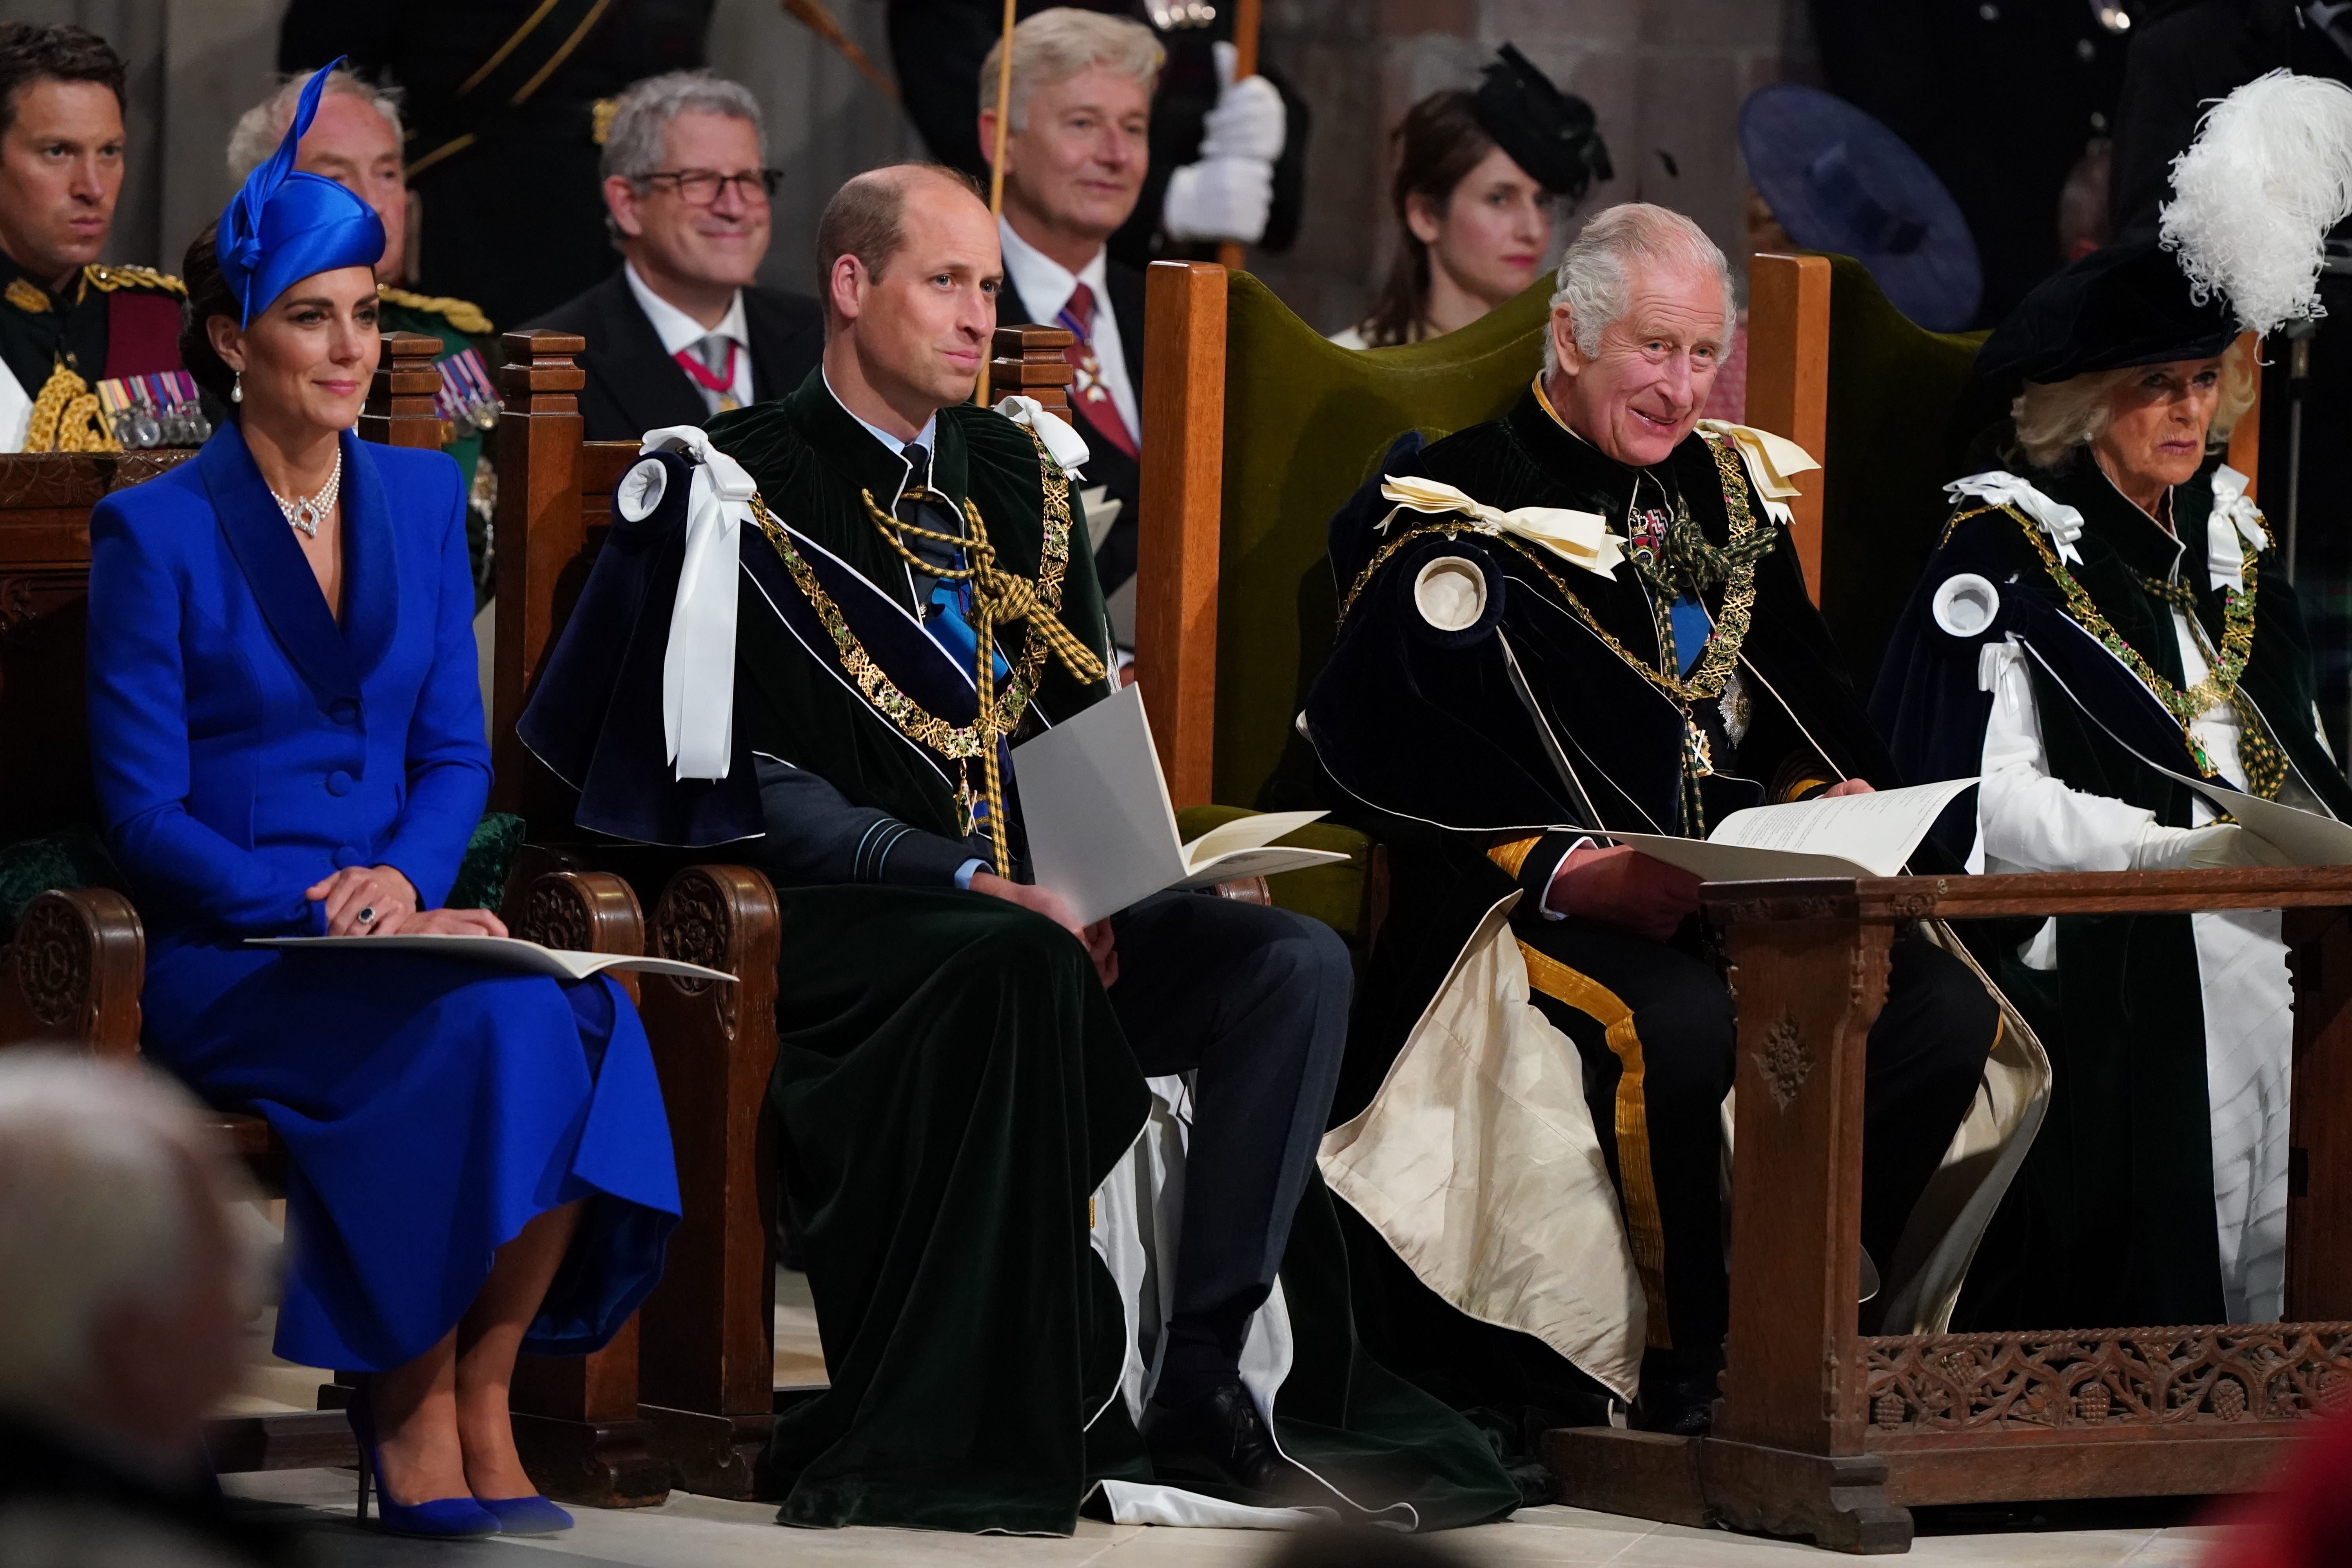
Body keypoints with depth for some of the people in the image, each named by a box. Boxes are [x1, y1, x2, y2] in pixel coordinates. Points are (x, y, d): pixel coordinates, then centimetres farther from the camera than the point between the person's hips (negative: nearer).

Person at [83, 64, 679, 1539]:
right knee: (480, 1033, -32)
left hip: (398, 931, 4)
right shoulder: (157, 532, -2)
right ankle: (410, 1424, -18)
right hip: (222, 962, -4)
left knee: (585, 1019, -28)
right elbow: (146, 811, -5)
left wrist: (405, 880, -9)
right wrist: (313, 913, -18)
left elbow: (457, 752, 13)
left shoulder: (424, 498, 13)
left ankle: (481, 1401, -18)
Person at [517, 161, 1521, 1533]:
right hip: (848, 914, -6)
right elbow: (765, 783, -9)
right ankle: (957, 1433, -36)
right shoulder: (752, 489, -1)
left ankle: (1194, 1383, -23)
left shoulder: (1022, 477, 19)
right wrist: (975, 883, -20)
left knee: (1296, 964, -19)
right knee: (1025, 971, -39)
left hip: (1041, 902, 6)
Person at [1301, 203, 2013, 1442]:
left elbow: (1801, 707, 23)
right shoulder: (1459, 514, -2)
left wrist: (1836, 803, -1)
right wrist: (1580, 873, -23)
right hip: (1537, 906, -6)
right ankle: (1685, 1376, -20)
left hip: (1743, 882, 6)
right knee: (1679, 1028, -37)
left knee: (1944, 1007, -19)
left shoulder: (1730, 494, 20)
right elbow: (1395, 750, -13)